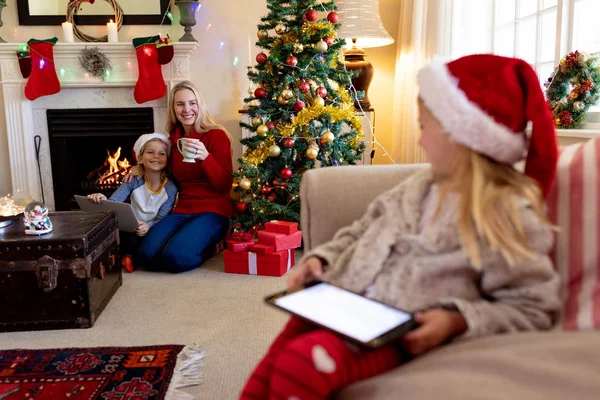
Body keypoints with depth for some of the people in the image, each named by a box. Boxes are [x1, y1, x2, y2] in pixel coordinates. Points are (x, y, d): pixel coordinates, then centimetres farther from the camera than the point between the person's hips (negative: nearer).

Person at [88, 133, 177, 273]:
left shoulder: (170, 188, -10)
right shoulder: (133, 181, -5)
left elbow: (162, 219, -12)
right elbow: (113, 202, -15)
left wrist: (148, 226, -35)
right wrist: (102, 199, -40)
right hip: (132, 231, 0)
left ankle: (128, 256, -1)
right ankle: (126, 255, -3)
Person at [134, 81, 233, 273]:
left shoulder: (217, 135, -7)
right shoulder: (173, 139, 10)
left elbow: (225, 186, -15)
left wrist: (205, 157, -30)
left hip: (212, 211, -5)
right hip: (182, 211, 6)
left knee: (175, 257, -28)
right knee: (147, 256, -18)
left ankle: (207, 247, 5)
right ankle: (201, 243, 8)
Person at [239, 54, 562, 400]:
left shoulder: (509, 215, -8)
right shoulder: (419, 185, 12)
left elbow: (534, 308, -6)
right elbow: (360, 232, 20)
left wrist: (458, 321, -19)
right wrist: (321, 258, 3)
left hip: (401, 335, -6)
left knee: (301, 361, -29)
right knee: (280, 348, -19)